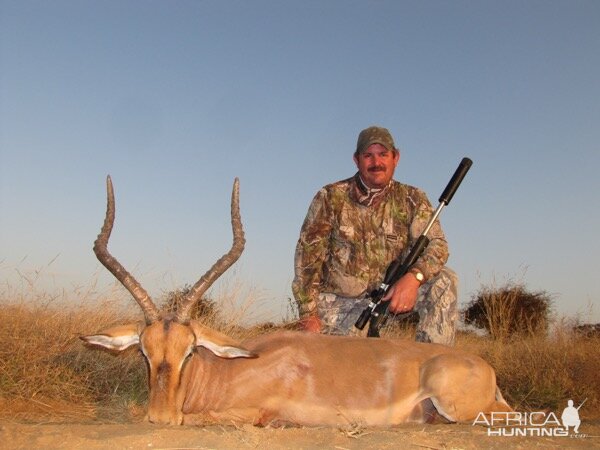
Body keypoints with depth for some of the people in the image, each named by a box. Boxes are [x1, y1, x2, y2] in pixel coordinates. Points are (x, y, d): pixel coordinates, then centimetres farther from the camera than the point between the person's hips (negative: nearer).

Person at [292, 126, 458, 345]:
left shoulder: (412, 200, -2)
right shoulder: (331, 197, -8)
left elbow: (437, 244, -11)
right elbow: (308, 256, -8)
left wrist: (414, 276, -34)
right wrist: (309, 315, -13)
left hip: (387, 295, 2)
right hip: (336, 303, -1)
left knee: (444, 280, -18)